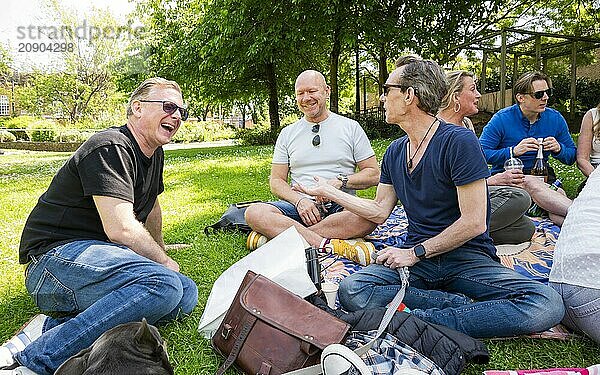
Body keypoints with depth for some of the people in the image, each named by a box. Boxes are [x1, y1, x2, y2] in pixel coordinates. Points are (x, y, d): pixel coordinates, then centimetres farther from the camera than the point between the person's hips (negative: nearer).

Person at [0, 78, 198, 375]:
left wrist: (159, 250, 43)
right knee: (164, 285, -34)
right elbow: (121, 229, -24)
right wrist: (164, 263, -10)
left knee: (187, 294, -10)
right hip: (57, 255, -10)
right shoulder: (110, 147, -15)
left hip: (97, 253, 10)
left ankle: (53, 326, -18)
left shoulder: (154, 155, 15)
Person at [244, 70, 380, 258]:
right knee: (254, 213, -26)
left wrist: (341, 181, -11)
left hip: (341, 207, -1)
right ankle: (326, 244, -35)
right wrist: (299, 200, -9)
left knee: (368, 216, -36)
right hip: (299, 206, 1)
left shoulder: (351, 127, 10)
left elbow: (373, 174, 7)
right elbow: (276, 181, 11)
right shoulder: (287, 133, 15)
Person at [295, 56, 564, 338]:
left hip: (467, 255, -3)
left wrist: (415, 253, -10)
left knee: (546, 306, -31)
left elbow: (473, 223, -13)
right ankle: (456, 304, -17)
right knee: (351, 291, -27)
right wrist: (329, 192, 20)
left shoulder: (458, 142, -10)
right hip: (416, 256, 4)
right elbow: (380, 211, 16)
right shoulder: (394, 153, 11)